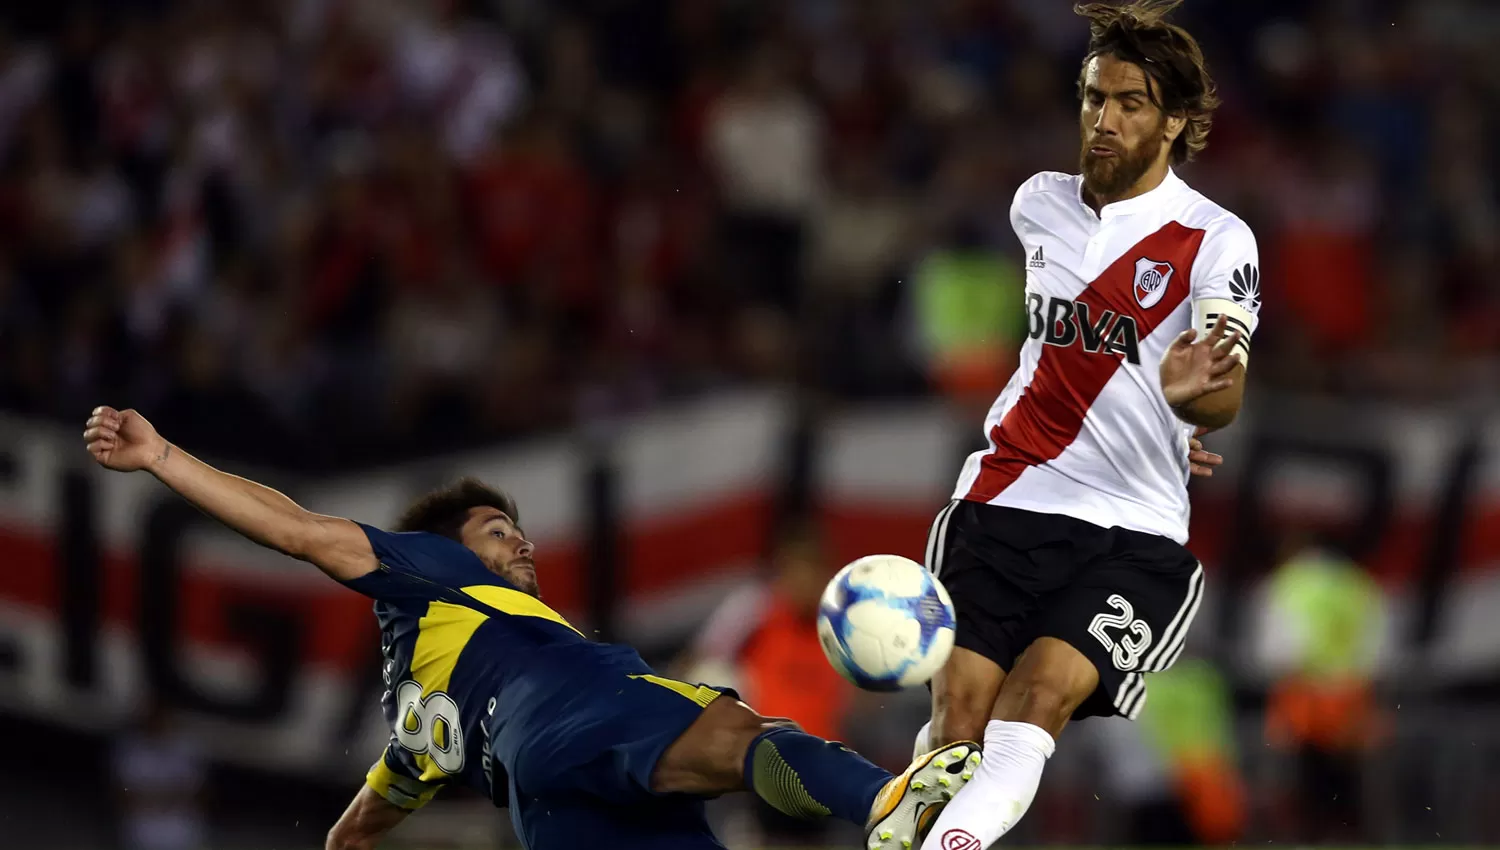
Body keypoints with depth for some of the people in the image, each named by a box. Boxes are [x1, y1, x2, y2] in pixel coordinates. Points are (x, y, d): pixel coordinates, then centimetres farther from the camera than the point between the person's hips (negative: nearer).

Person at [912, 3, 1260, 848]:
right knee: (959, 710, -16)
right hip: (1005, 501, 4)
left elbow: (1226, 397, -19)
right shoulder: (1039, 206, 12)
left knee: (1040, 692, -25)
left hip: (1136, 533, -4)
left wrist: (1189, 394, -42)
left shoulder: (1217, 241, -4)